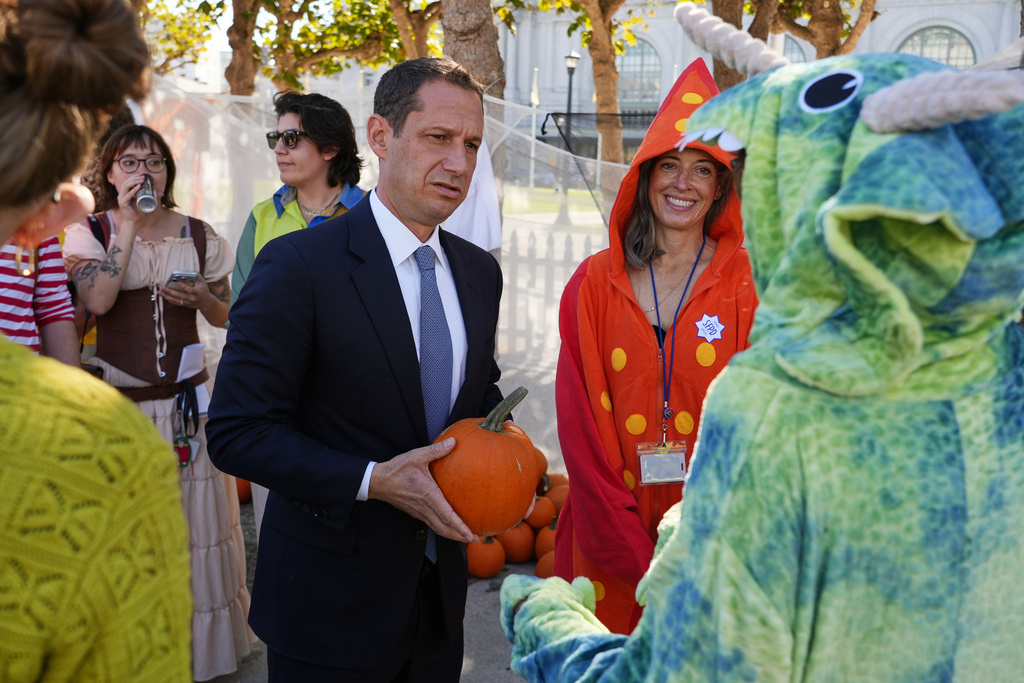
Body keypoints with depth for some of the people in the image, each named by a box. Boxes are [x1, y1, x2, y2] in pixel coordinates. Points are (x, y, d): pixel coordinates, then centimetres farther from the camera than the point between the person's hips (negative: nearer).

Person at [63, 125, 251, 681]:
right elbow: (97, 299, -19)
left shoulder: (198, 236, 6)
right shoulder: (88, 232, 0)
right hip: (117, 402, -2)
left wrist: (203, 298, -9)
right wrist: (129, 222, -15)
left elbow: (225, 316, 14)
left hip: (188, 402, 2)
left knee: (195, 518, 7)